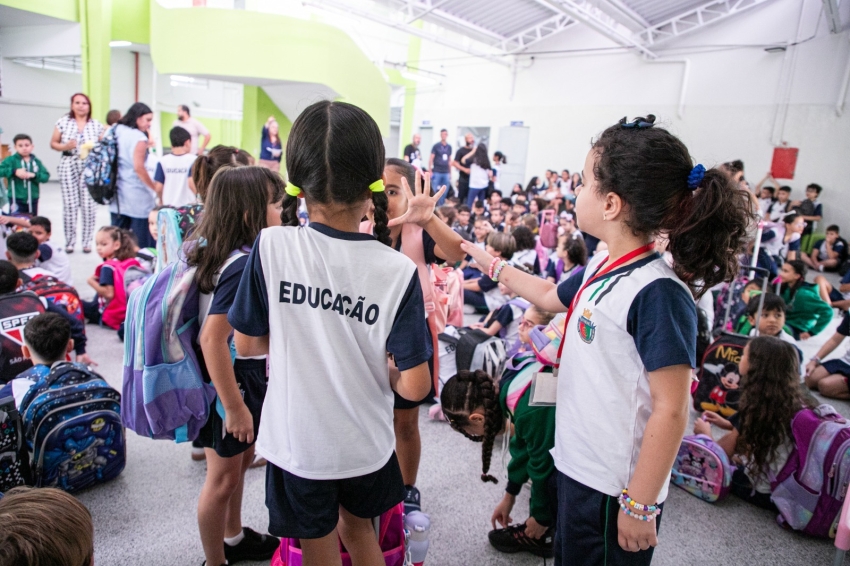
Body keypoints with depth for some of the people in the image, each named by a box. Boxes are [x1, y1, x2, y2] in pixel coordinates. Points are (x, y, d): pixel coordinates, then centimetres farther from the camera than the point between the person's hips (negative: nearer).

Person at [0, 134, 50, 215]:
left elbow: (46, 176, -3)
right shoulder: (11, 160, -4)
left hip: (33, 199, 4)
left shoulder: (36, 161, 5)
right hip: (16, 200, -4)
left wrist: (34, 175, -19)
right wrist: (14, 171, -24)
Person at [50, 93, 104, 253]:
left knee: (89, 205, -4)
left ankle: (87, 241, 7)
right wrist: (65, 146, -10)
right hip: (68, 166, 0)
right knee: (69, 204, -2)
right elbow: (53, 143, 9)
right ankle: (69, 242, 8)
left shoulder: (97, 125, 6)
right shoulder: (63, 122, 6)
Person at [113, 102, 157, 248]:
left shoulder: (116, 131, 10)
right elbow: (138, 167, -17)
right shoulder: (139, 137, -12)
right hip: (137, 196, -8)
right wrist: (155, 188, -9)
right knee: (141, 243, -1)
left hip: (117, 193, 8)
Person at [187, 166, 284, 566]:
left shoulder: (236, 253, 0)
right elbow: (212, 339, -32)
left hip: (246, 374, 10)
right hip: (228, 381, -10)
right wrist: (234, 407, -27)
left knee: (242, 458, 26)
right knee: (223, 477, 9)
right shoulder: (243, 265, -28)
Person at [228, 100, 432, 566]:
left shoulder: (271, 247, -18)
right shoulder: (398, 270, -19)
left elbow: (247, 344, -6)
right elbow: (414, 387, -17)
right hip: (365, 444, 1)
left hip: (297, 442, 0)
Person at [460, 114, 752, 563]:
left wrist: (640, 506, -17)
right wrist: (491, 263, 25)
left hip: (616, 488, -8)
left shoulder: (658, 294, -25)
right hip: (577, 465, 8)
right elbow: (551, 297, 21)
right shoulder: (602, 266, 1)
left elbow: (671, 410, -23)